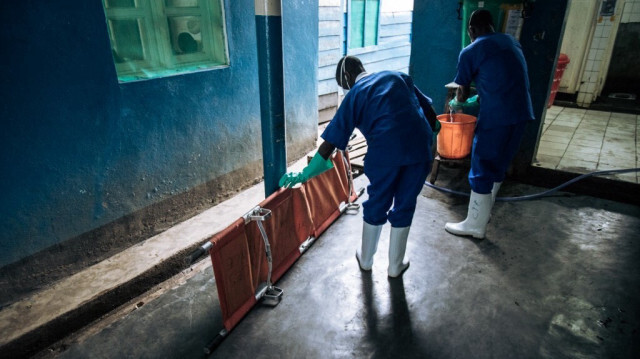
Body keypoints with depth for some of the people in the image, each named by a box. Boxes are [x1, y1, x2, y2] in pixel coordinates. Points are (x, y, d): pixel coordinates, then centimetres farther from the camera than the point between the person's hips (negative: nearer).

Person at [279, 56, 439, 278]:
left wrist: (303, 174, 11)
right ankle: (396, 265, 33)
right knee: (404, 207, 18)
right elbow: (429, 110, 19)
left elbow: (330, 143, 6)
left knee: (376, 205, 19)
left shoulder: (354, 95, 11)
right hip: (420, 147, 3)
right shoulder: (398, 76, 22)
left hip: (385, 150, -3)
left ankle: (366, 259, 38)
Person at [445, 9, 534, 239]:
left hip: (496, 116, -7)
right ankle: (484, 211, 36)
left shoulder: (470, 51, 0)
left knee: (482, 170, 3)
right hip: (521, 112, 7)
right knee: (499, 165, 20)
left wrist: (457, 101, 30)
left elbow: (462, 95, 8)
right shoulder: (511, 42, 19)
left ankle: (475, 225, 13)